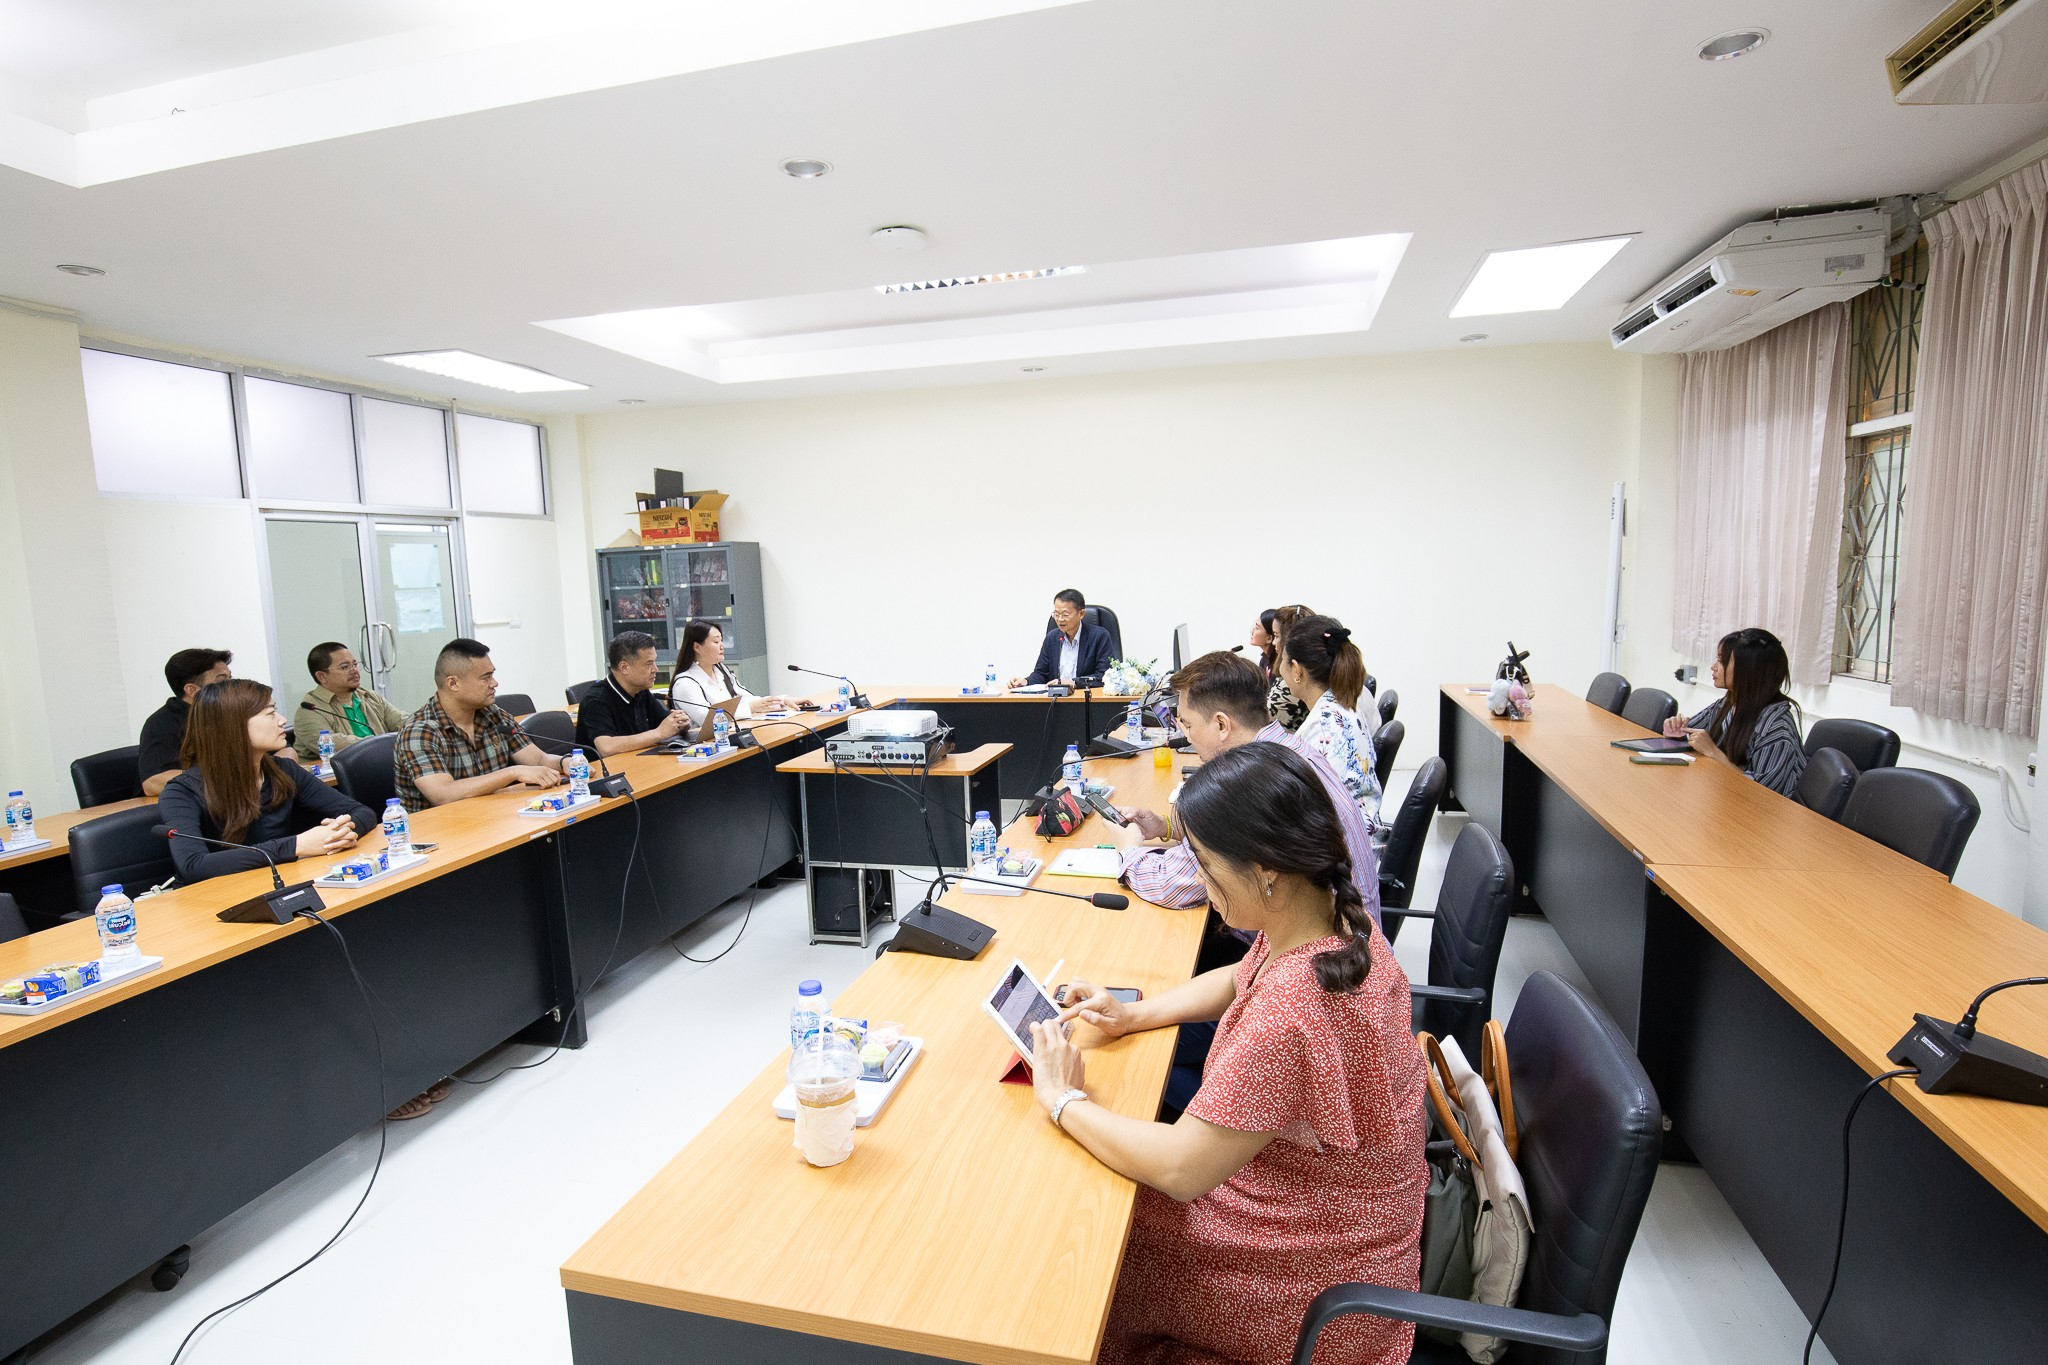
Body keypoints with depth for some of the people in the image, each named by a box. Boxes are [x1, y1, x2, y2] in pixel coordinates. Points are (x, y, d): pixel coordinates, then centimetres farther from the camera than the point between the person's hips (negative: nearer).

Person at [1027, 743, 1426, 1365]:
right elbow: (1240, 978, 10)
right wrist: (1133, 1014, -1)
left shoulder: (1290, 1010, -39)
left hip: (1321, 1280, -7)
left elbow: (1180, 1169, -31)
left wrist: (1063, 1100, -17)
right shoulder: (1336, 918, -10)